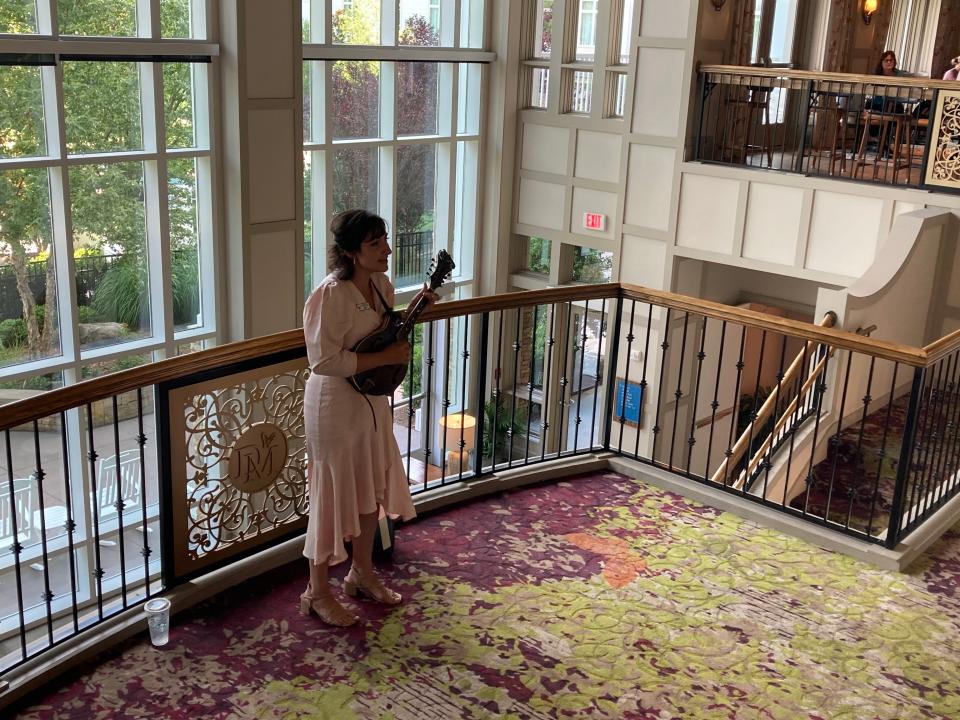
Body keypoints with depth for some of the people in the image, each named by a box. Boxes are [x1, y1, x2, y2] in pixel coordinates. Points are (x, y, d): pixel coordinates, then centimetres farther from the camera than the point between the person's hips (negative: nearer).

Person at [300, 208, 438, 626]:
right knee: (333, 497, 4)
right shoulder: (331, 295, -24)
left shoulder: (380, 284, 2)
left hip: (371, 400, 8)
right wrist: (386, 358, -24)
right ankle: (317, 592, 21)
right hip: (335, 405, -8)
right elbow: (323, 360, -27)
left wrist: (415, 309, 0)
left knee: (371, 490, 18)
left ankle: (362, 574, 37)